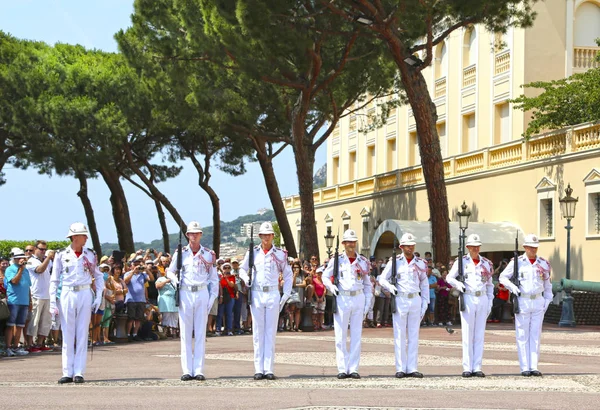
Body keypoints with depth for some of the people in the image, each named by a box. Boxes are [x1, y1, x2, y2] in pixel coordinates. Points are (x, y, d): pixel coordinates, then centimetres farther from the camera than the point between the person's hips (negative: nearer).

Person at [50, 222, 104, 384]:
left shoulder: (90, 255, 5)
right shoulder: (61, 255, 1)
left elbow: (98, 276, 10)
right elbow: (54, 280, 3)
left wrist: (99, 296, -1)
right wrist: (52, 301, -4)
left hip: (85, 295, 1)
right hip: (67, 295, -1)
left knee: (82, 335, 1)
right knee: (68, 335, 2)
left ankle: (79, 372, 5)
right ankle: (67, 373, 7)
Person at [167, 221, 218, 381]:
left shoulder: (209, 255, 6)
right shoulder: (180, 253, 5)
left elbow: (214, 278, 9)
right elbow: (170, 271, 13)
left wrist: (212, 297, 1)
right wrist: (175, 281, -7)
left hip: (202, 294, 0)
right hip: (185, 294, 0)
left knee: (201, 333, 1)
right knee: (185, 333, 1)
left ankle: (199, 371, 3)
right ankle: (187, 371, 3)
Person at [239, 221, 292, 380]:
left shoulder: (280, 254, 3)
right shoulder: (252, 252, 5)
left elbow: (288, 275, 11)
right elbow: (242, 269, 17)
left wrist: (286, 295, 2)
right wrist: (246, 279, -5)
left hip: (273, 295, 0)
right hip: (256, 295, 1)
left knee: (271, 333, 0)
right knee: (258, 332, 2)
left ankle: (269, 369, 2)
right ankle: (259, 369, 4)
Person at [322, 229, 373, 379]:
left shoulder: (362, 261, 9)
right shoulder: (336, 260, 2)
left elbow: (367, 284, 13)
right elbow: (325, 276, 10)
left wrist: (367, 303, 5)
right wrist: (331, 286, -10)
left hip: (358, 298, 2)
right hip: (342, 299, -2)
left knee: (356, 336, 3)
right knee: (340, 336, -1)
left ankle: (353, 369, 7)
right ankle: (342, 369, 4)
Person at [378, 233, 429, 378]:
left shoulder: (420, 263, 8)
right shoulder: (395, 262, 0)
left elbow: (424, 284, 13)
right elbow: (382, 279, 4)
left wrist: (425, 302, 7)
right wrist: (391, 288, -16)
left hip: (415, 300, 3)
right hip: (400, 300, -3)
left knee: (414, 335, 4)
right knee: (400, 336, -1)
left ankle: (412, 368, 7)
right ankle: (401, 369, 3)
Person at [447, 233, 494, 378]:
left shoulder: (486, 263, 11)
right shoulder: (462, 262, 1)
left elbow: (489, 284, 16)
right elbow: (449, 278, 3)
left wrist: (490, 301, 8)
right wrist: (459, 285, -16)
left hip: (483, 300, 3)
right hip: (468, 299, -3)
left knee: (479, 335, 3)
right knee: (467, 335, -2)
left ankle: (477, 367, 6)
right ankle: (467, 368, 0)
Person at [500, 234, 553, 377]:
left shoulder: (543, 263, 6)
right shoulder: (517, 262, -3)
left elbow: (547, 283, 16)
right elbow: (503, 277, 3)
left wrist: (547, 299, 8)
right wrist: (512, 286, -14)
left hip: (538, 302, 3)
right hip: (522, 302, -3)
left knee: (535, 335, 3)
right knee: (523, 336, 0)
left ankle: (534, 367, 7)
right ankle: (525, 367, 3)